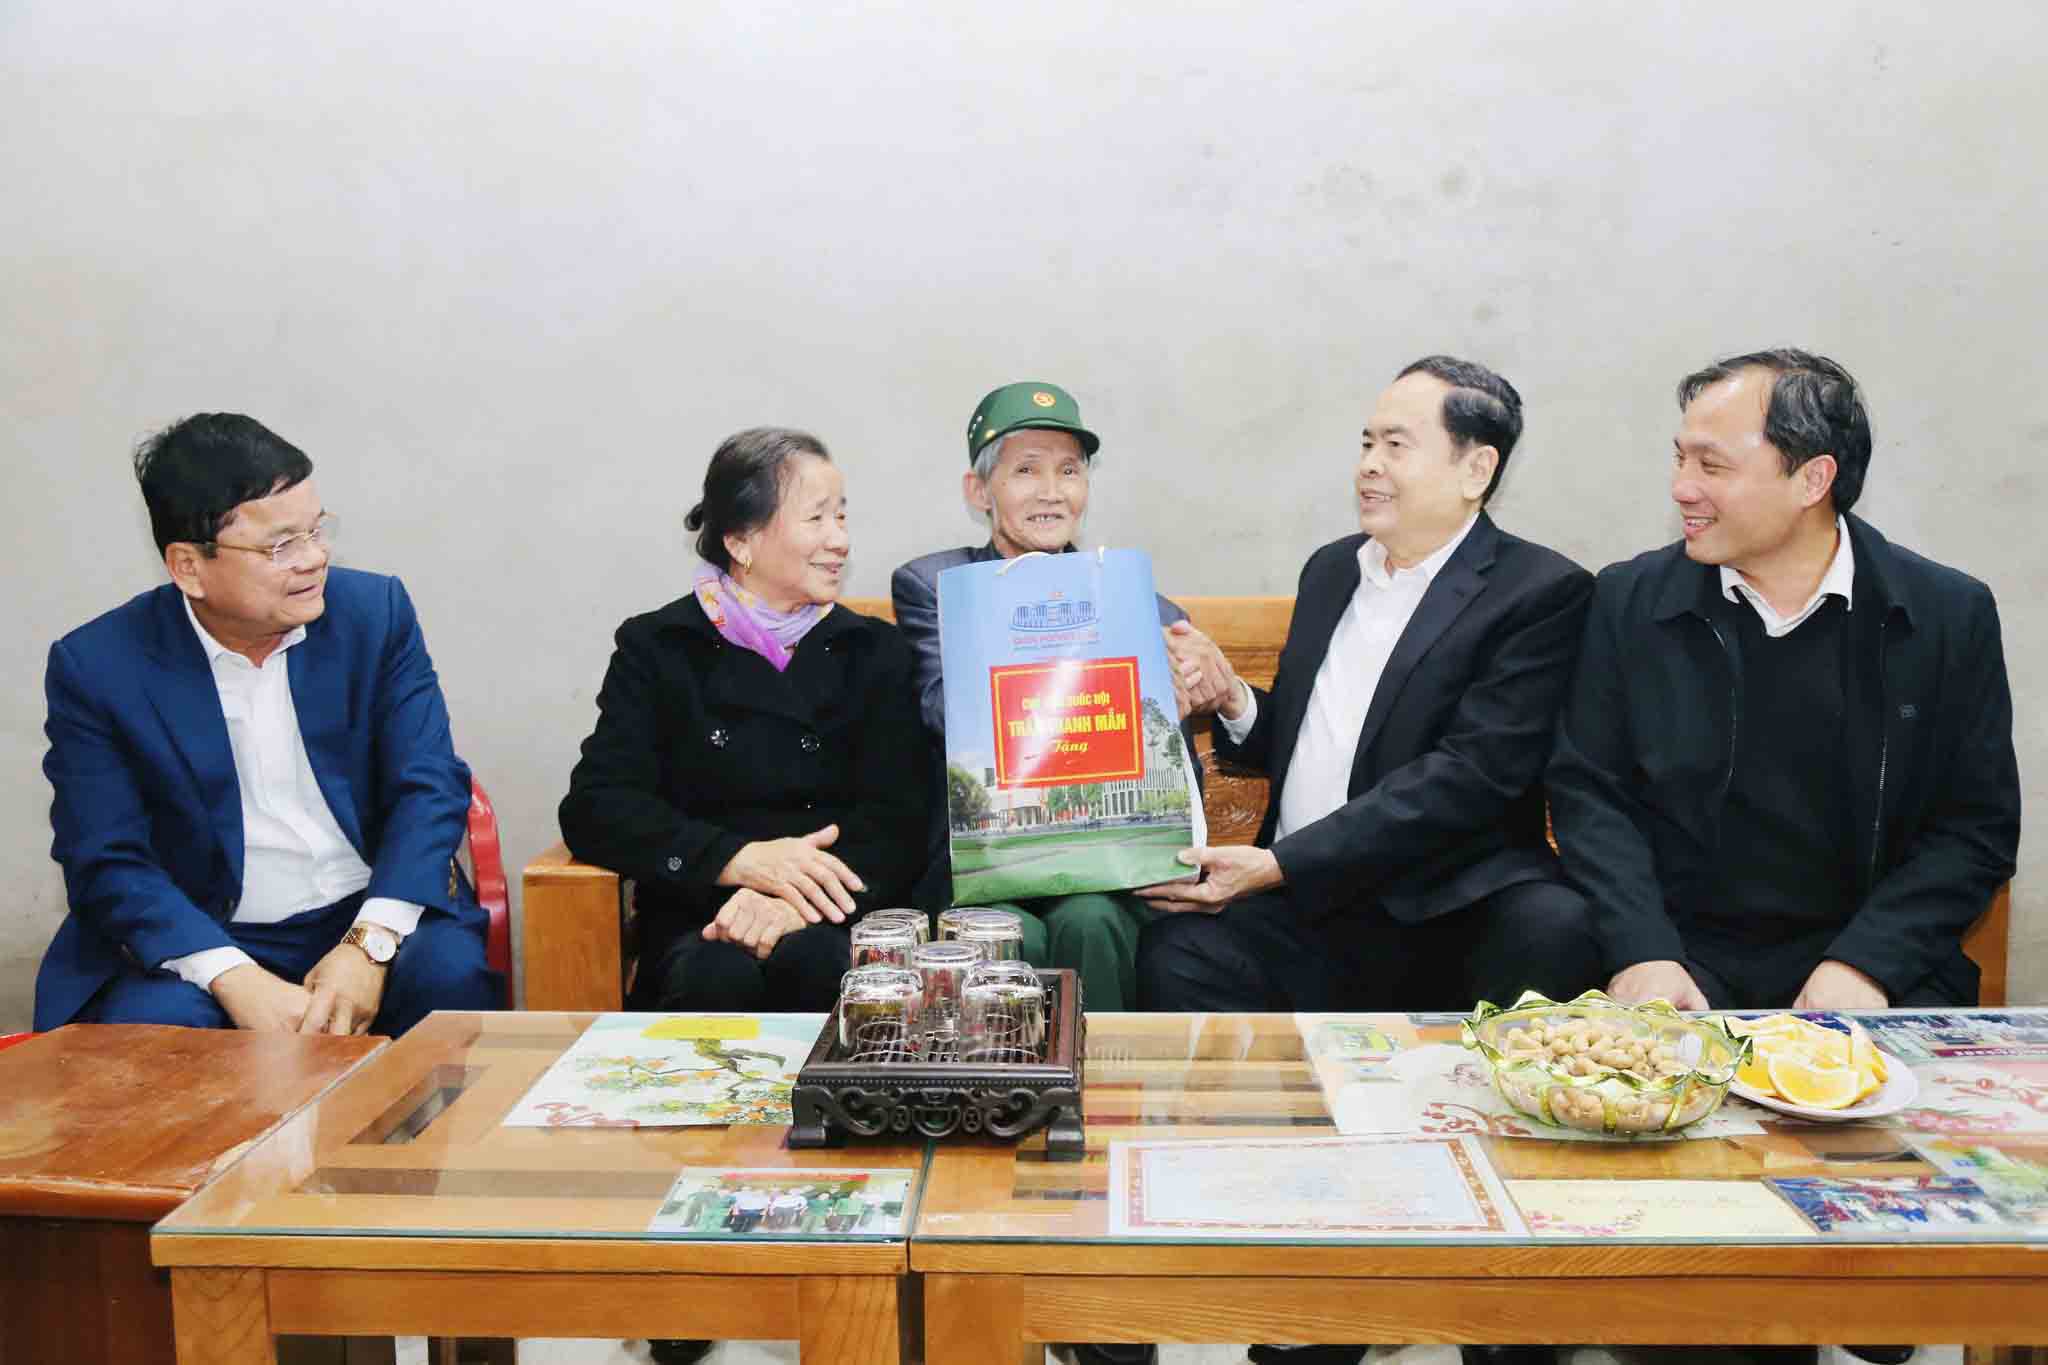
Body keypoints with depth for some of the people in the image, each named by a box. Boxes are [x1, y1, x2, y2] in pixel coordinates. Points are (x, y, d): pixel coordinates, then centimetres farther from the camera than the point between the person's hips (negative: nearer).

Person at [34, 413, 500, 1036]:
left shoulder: (376, 611, -1)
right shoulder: (95, 666, -5)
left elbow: (429, 786, -4)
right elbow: (107, 863, -8)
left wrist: (370, 945, -20)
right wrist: (236, 979, -25)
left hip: (373, 920, 2)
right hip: (199, 938, -1)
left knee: (453, 974, -27)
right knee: (150, 1022, -31)